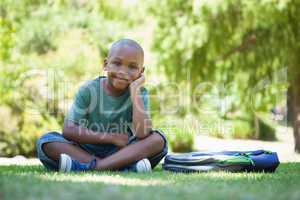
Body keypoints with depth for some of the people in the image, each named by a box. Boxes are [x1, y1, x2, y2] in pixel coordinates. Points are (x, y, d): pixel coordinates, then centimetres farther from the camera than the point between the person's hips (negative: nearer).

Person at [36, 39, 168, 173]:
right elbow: (68, 130, -15)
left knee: (158, 139, -25)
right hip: (87, 151, 0)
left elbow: (142, 134, -23)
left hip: (124, 152, 0)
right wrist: (111, 137, -17)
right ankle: (124, 168, -34)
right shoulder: (89, 90, -7)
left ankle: (85, 166, -32)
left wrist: (135, 91, -22)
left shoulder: (139, 93, -6)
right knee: (45, 141, -24)